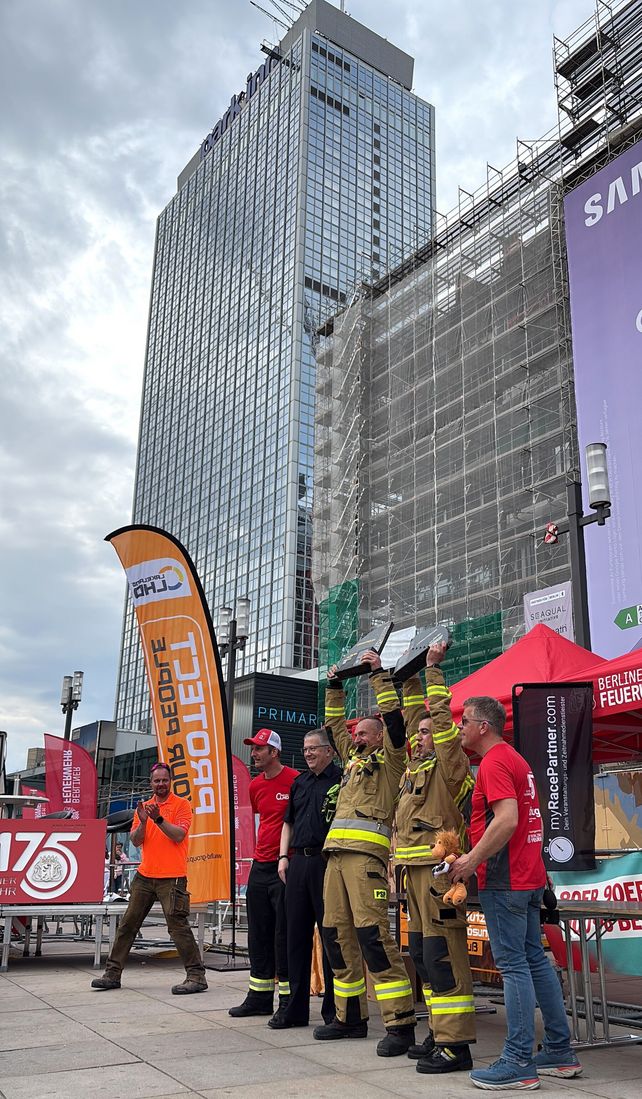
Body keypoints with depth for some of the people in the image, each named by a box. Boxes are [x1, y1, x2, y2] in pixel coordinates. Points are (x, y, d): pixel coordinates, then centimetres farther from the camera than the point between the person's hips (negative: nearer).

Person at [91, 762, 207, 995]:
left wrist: (159, 819, -22)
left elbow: (179, 836, -12)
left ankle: (197, 976, -2)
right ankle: (113, 973, 19)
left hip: (172, 877, -6)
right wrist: (143, 821, -11)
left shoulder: (181, 804, -1)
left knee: (177, 925, -8)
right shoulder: (144, 806, 13)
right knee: (127, 923, 9)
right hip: (144, 876, 6)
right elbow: (135, 841, 7)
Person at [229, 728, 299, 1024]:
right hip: (259, 866, 8)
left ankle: (288, 1000, 8)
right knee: (258, 935, 13)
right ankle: (259, 997, 24)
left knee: (284, 934, -2)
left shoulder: (295, 780, -12)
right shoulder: (255, 785, 11)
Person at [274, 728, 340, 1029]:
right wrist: (283, 856, 12)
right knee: (296, 934, 9)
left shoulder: (341, 781, -4)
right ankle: (296, 1008, 18)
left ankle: (334, 1009, 10)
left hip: (328, 862, -7)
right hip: (299, 862, 7)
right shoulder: (300, 782, 17)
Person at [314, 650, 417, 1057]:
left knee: (372, 933, -15)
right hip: (336, 853, 8)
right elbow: (335, 723, 36)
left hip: (367, 852, -8)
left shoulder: (390, 758, 6)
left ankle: (401, 1023, -11)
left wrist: (379, 672, -5)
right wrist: (335, 686, 32)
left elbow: (393, 717, -6)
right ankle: (350, 1017, 20)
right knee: (337, 934, 9)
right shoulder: (353, 757, 25)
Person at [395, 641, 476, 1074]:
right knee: (424, 956, 14)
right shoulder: (419, 764, 17)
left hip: (438, 870, -9)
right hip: (415, 871, 9)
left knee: (443, 956, -8)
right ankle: (440, 1033, 23)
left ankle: (455, 1044, -4)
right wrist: (412, 677, 22)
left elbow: (442, 718, -11)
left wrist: (434, 670, -5)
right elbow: (415, 718, 24)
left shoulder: (451, 764, -5)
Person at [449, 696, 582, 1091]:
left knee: (513, 965, -5)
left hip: (504, 880, -10)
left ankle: (519, 1063, 0)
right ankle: (561, 1051, 21)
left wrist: (473, 859, -18)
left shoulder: (494, 763, -14)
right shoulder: (516, 759, 17)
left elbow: (506, 819, -26)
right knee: (535, 959, 14)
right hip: (528, 875, 10)